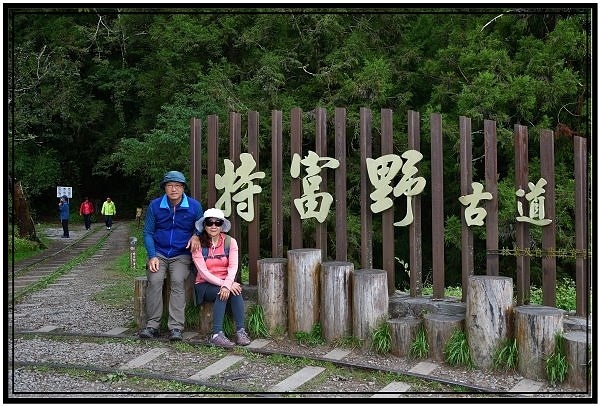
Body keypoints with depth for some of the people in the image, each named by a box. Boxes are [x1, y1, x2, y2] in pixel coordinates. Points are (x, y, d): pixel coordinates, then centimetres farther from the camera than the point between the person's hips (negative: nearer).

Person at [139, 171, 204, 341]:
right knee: (154, 280, -25)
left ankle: (176, 327, -26)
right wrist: (152, 256, -7)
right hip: (158, 253, 1)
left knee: (178, 281, -26)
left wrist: (196, 236, -9)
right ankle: (152, 325, -19)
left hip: (182, 255, -1)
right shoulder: (155, 206, 2)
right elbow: (148, 233, 5)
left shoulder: (194, 206, 1)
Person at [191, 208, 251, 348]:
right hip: (205, 285, -2)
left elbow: (233, 267, -12)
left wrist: (227, 284, -30)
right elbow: (203, 272, -14)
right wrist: (222, 284, -25)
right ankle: (217, 334, -36)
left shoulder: (230, 242, -1)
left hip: (225, 282, 2)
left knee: (234, 290, -31)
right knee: (222, 293, -32)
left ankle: (240, 331, -32)